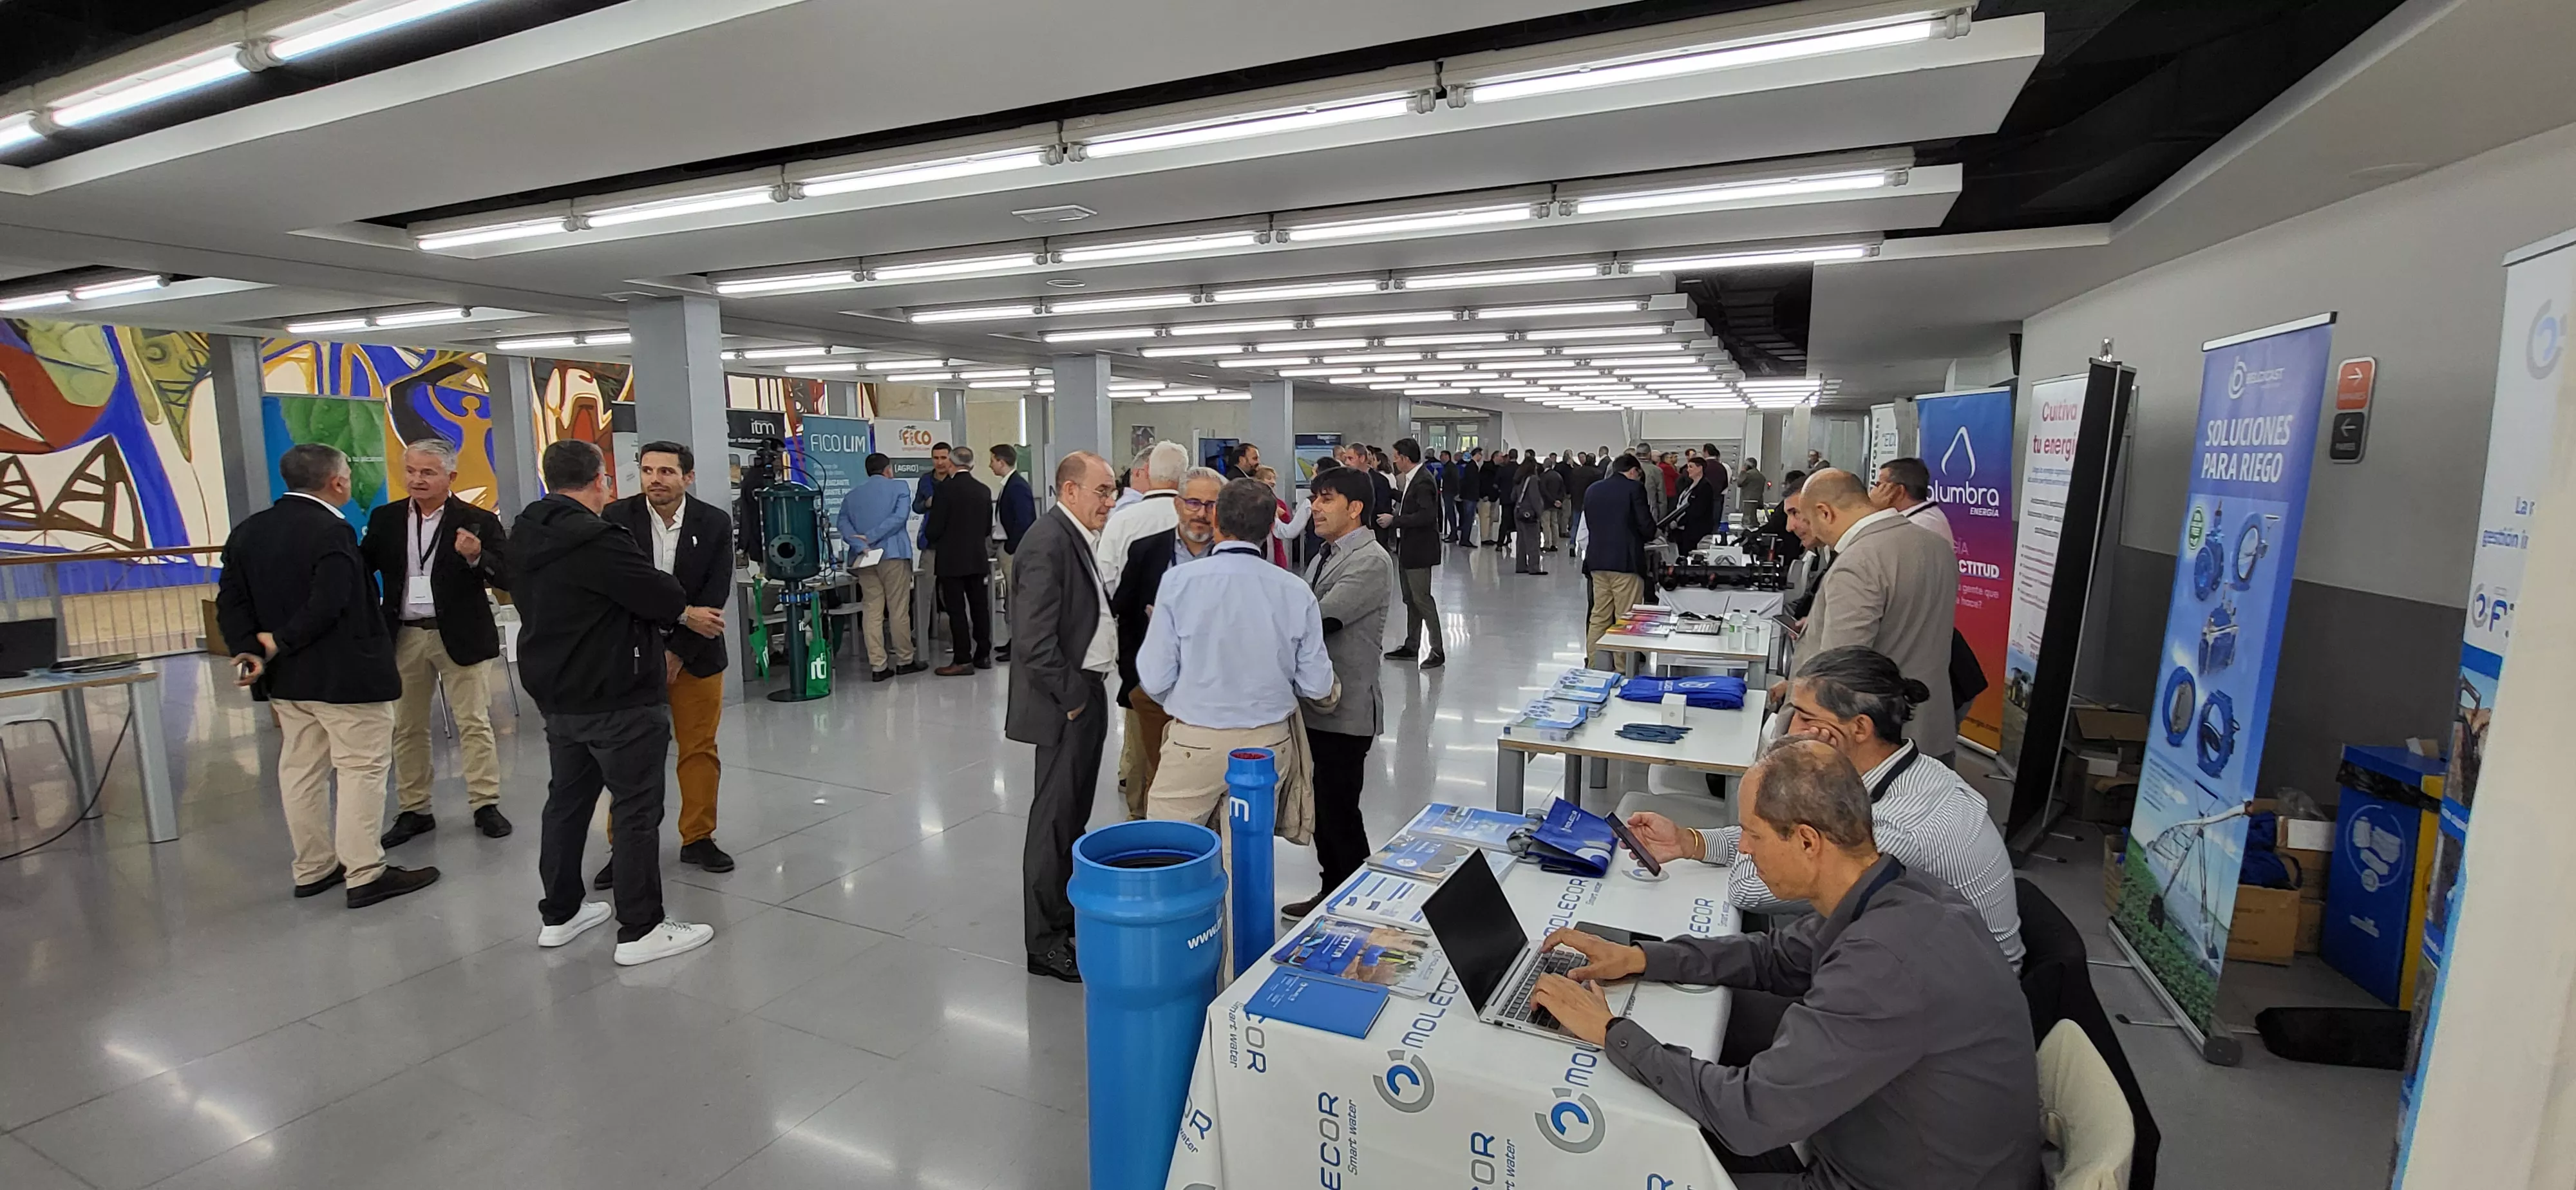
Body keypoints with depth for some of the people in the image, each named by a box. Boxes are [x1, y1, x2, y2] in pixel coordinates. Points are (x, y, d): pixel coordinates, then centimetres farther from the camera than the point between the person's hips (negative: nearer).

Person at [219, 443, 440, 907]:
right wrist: (279, 644, -12)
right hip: (344, 675, -9)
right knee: (362, 768, -2)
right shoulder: (332, 531, -18)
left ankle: (313, 869, 25)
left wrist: (250, 651, -3)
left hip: (286, 676, 9)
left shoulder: (247, 531, 9)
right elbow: (327, 607, -25)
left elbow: (231, 602, 6)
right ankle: (366, 874, 0)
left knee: (301, 770, 15)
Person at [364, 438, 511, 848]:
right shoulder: (385, 519, 7)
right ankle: (414, 810, 22)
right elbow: (363, 569, 6)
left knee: (474, 722, 0)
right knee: (406, 727, 11)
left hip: (461, 635, -4)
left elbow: (506, 578, -10)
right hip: (404, 637, 4)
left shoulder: (478, 521, -5)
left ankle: (485, 805, 8)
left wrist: (476, 557, -28)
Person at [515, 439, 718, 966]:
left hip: (556, 693, 9)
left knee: (567, 800, 19)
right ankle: (641, 930, 6)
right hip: (617, 698, -9)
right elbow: (659, 591, -16)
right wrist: (688, 614, 7)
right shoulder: (597, 539, -22)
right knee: (637, 809, 0)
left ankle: (559, 914, 32)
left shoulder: (527, 536, 6)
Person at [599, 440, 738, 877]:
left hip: (695, 651, 1)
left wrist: (678, 653, -12)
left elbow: (716, 597, -8)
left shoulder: (715, 523, -6)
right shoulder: (616, 517, -6)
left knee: (700, 749, 8)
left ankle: (698, 838, 21)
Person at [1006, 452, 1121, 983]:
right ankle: (1045, 942, 12)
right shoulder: (1047, 542, -19)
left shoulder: (1080, 538, 11)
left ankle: (1066, 914, 34)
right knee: (1055, 819, 0)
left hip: (1088, 692, 10)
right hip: (1066, 702, -10)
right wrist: (1071, 695, -16)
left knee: (1074, 816, 19)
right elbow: (1035, 639, -24)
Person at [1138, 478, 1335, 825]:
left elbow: (1155, 679, -10)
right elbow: (1317, 685, -1)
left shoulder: (1179, 581, -12)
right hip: (1269, 744, 3)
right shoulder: (1297, 591, -5)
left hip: (1195, 743, -3)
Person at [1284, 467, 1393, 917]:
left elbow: (1317, 619, -25)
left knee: (1340, 812, 0)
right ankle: (1331, 892, 33)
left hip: (1346, 710, -9)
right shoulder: (1325, 555, 14)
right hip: (1316, 703, 9)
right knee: (1323, 807, 18)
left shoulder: (1370, 561, -16)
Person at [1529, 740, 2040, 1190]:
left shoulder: (1886, 961, -35)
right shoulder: (1897, 895, -6)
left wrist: (1611, 1032, -20)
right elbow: (1778, 956, 11)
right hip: (1878, 1147, 8)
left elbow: (1752, 1113, -31)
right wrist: (1641, 958, 1)